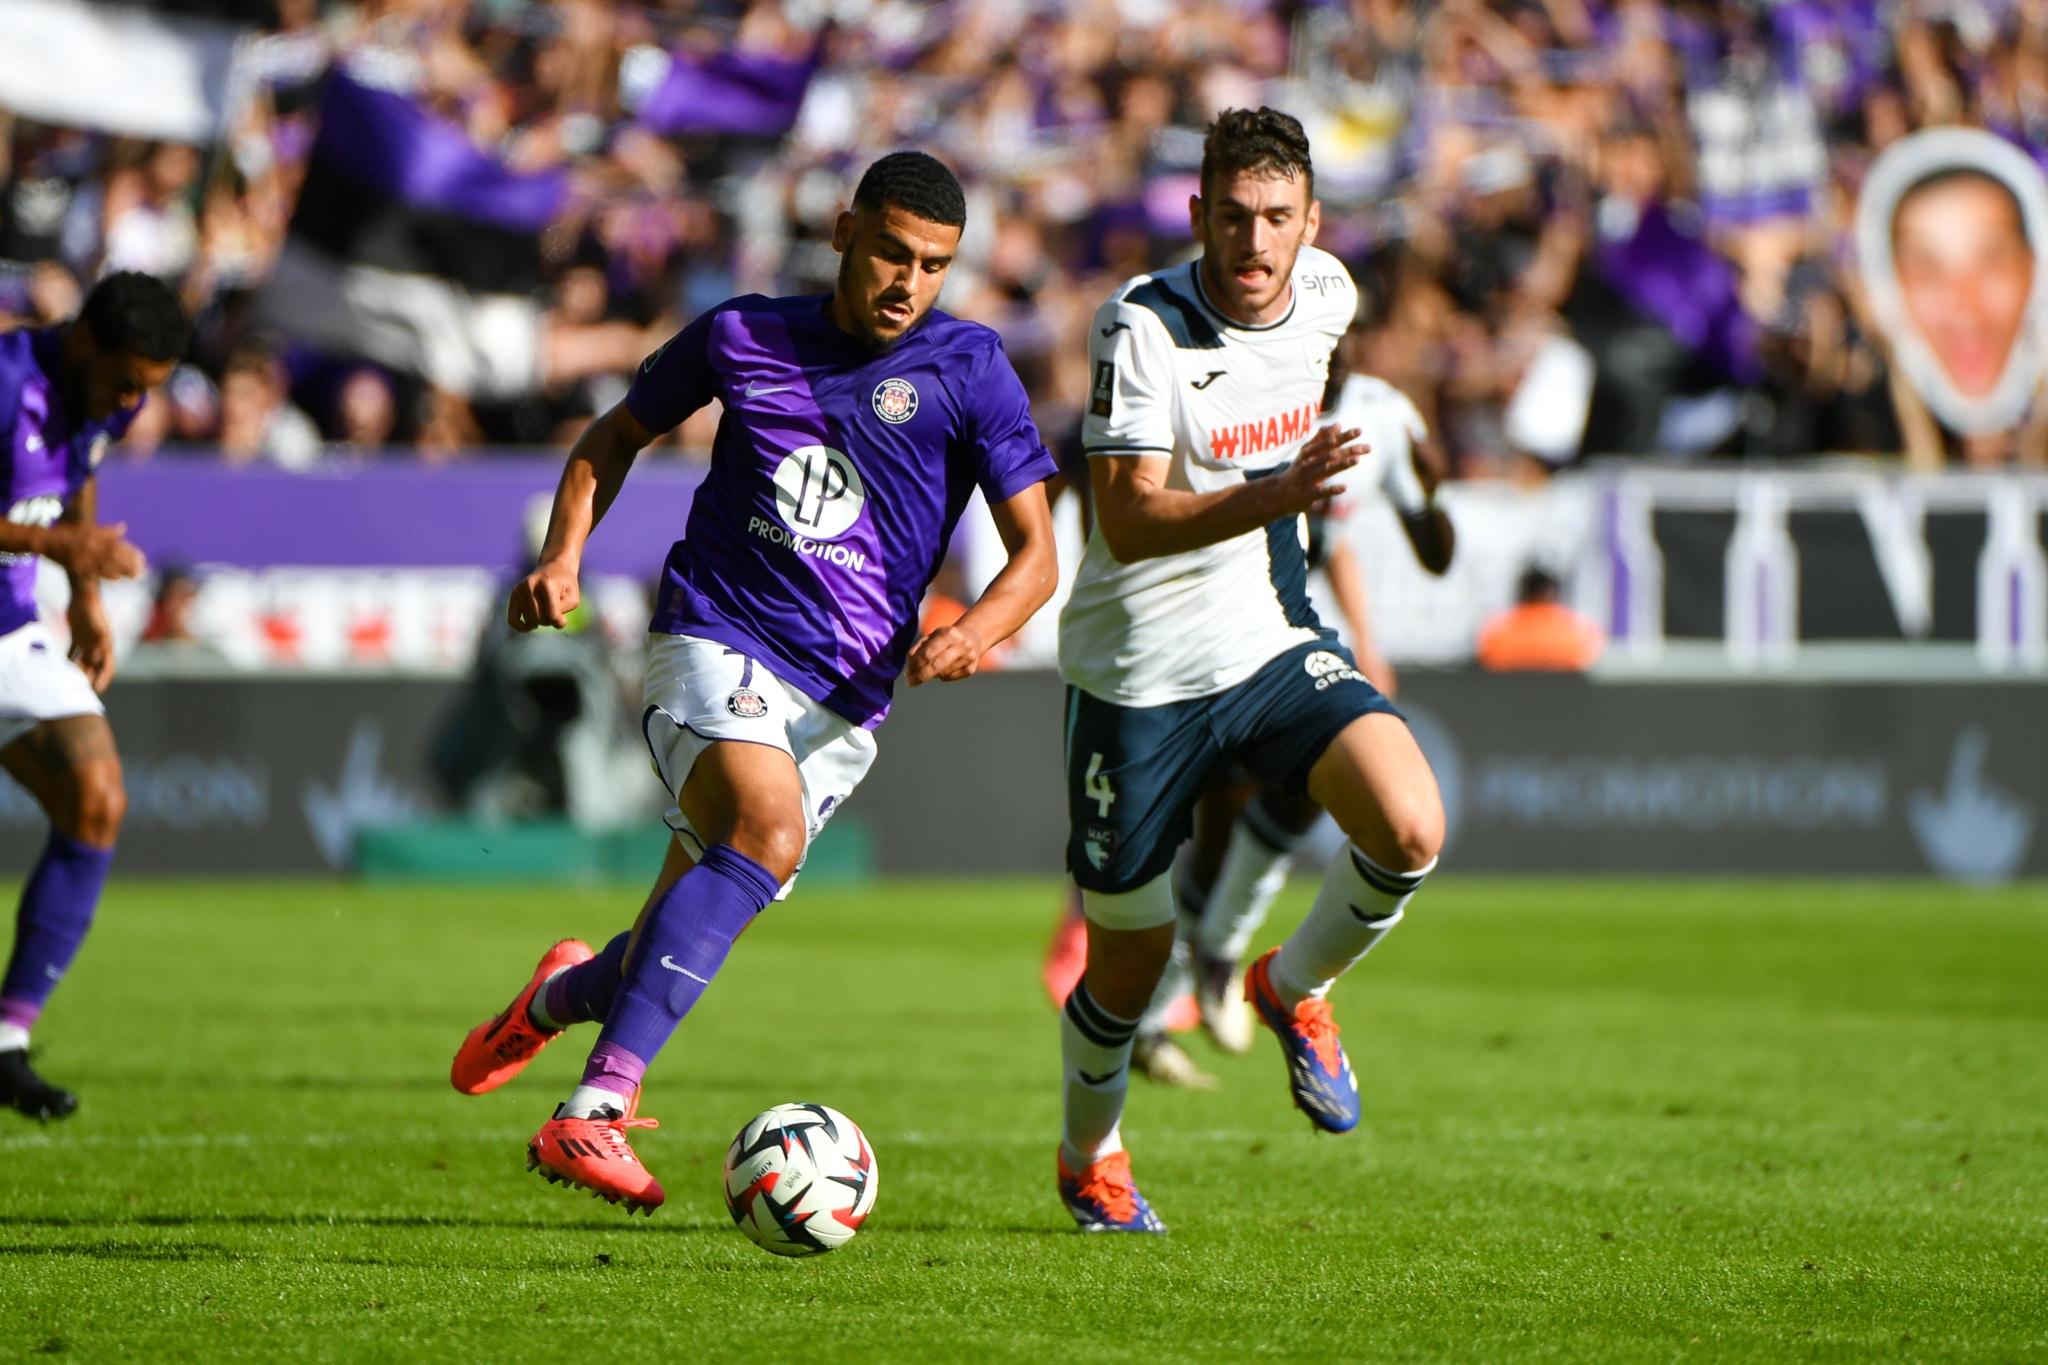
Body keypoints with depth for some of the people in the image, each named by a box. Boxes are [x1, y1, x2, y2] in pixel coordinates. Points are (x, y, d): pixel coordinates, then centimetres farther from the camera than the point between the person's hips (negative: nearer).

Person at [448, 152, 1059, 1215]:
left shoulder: (968, 370, 1)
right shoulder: (745, 336, 5)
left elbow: (1036, 554, 0)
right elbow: (619, 435, 21)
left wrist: (975, 631, -20)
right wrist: (562, 557, 5)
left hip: (840, 706, 2)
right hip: (714, 641, -2)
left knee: (676, 955, 3)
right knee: (767, 834, -33)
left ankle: (561, 996, 41)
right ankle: (592, 1112, -39)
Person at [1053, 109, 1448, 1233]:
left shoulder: (1325, 293, -3)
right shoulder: (1140, 326, -20)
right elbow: (1128, 518, -29)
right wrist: (1271, 497, -43)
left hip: (1274, 645, 4)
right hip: (1138, 670, -4)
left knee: (1411, 831, -22)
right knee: (1129, 962, 6)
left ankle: (1293, 991, 9)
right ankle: (1089, 1159, 37)